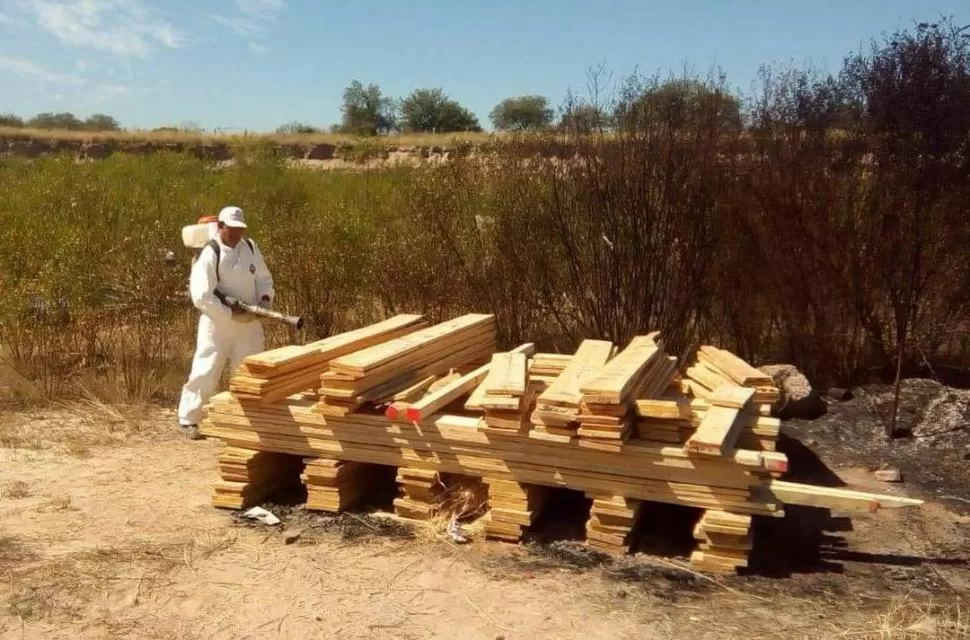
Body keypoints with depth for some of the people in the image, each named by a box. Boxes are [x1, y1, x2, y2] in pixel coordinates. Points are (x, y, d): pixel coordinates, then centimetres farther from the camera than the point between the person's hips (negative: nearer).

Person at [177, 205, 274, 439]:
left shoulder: (250, 247, 3)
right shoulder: (210, 254, -16)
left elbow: (263, 278, 11)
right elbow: (201, 297, -21)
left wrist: (266, 298, -10)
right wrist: (231, 314, -22)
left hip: (249, 323, 6)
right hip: (218, 323, -5)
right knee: (206, 372, -3)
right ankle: (189, 419, 12)